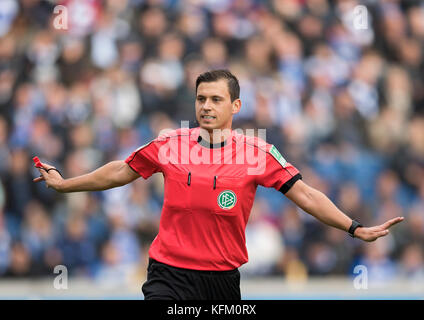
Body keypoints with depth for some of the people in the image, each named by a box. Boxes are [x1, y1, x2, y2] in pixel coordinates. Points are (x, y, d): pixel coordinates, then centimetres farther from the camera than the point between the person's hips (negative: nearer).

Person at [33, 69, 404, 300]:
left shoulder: (258, 152, -3)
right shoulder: (169, 144, 0)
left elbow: (306, 195, -3)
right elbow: (119, 172, 14)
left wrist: (356, 229, -11)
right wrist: (64, 184, 19)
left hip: (223, 277, 1)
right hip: (170, 274, -1)